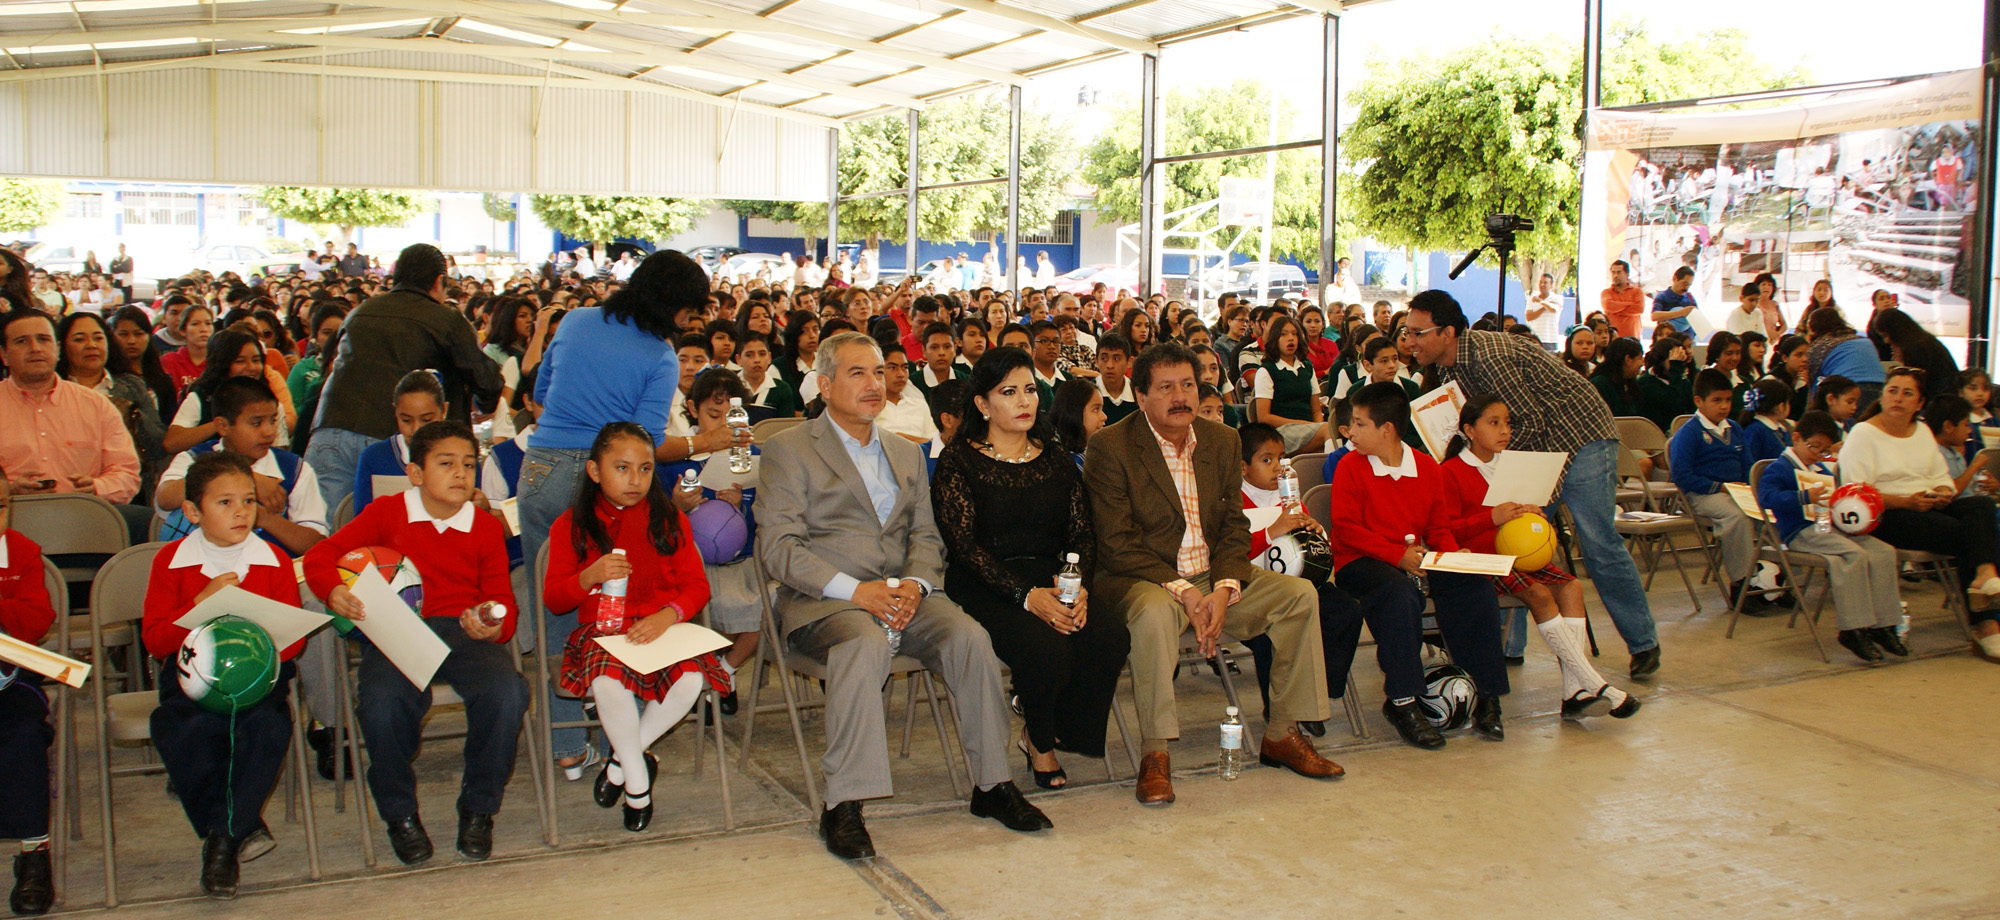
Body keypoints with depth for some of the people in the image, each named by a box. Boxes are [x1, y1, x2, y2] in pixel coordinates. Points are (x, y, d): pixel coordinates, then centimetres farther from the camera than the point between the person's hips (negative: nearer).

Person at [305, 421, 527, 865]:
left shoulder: (487, 528, 14)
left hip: (464, 630, 1)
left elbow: (503, 601, 10)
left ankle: (478, 809, -6)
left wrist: (494, 628, -14)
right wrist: (333, 590, -12)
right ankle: (400, 814, -5)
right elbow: (322, 554, 11)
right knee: (382, 701, -34)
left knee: (507, 693, -31)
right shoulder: (387, 514, 11)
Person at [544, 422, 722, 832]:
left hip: (662, 629, 1)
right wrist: (590, 577, -16)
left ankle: (623, 759, -4)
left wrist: (668, 615, -18)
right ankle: (638, 781, -11)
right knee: (609, 682, -36)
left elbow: (696, 585, 3)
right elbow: (553, 598, 5)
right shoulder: (570, 526, 7)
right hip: (601, 631, -1)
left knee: (692, 679, -31)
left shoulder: (669, 520, 9)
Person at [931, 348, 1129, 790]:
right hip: (985, 589, -4)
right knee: (1048, 646, -31)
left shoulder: (1056, 459, 16)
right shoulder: (959, 461, 1)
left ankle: (1041, 733, 1)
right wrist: (1027, 596, -22)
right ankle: (1040, 743, 2)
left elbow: (1082, 534, 9)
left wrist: (1079, 587, -13)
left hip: (1050, 583, 5)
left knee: (1110, 637, -24)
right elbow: (964, 544, -10)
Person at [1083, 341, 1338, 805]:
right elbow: (1116, 544, -14)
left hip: (1213, 579, 6)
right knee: (1156, 612, -38)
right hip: (1142, 580, -6)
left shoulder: (1223, 441, 8)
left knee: (1299, 594, -11)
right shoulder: (1109, 447, -9)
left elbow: (1234, 527, 6)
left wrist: (1223, 590, -12)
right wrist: (1182, 591, -21)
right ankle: (1155, 752, -27)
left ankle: (1282, 733, -1)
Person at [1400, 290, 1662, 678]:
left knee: (1599, 546, -7)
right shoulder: (1452, 364, 2)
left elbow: (1531, 421, -22)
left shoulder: (1488, 356, -26)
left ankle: (1644, 643, 7)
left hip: (1578, 436, -9)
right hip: (1536, 446, 9)